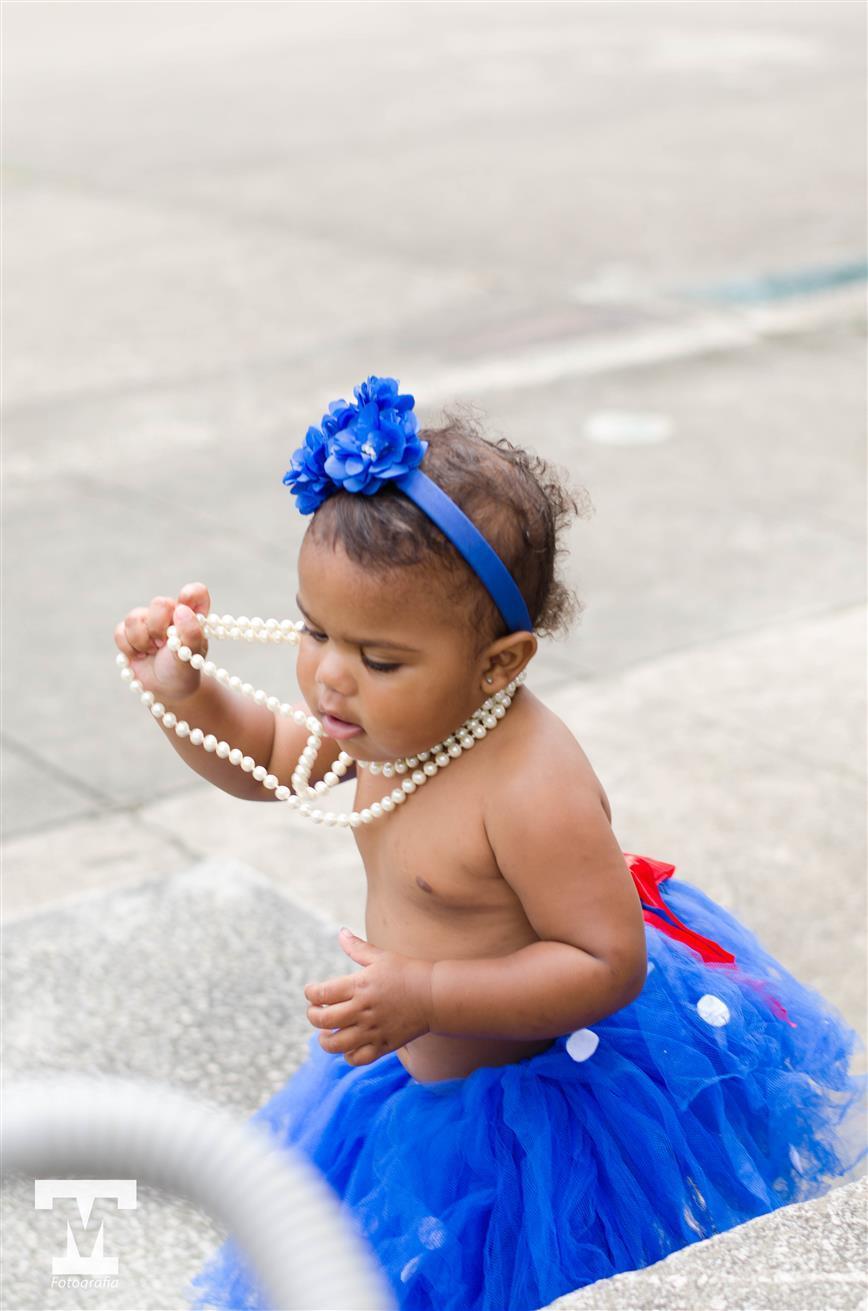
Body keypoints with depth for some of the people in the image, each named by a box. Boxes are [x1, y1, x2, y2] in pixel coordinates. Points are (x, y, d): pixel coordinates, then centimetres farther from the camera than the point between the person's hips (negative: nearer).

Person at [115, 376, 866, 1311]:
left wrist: (425, 997, -37)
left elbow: (608, 964, -31)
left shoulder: (533, 792, -35)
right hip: (428, 1072, 9)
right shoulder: (396, 715, -9)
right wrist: (182, 692, -10)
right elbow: (264, 760, 9)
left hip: (546, 1117, -9)